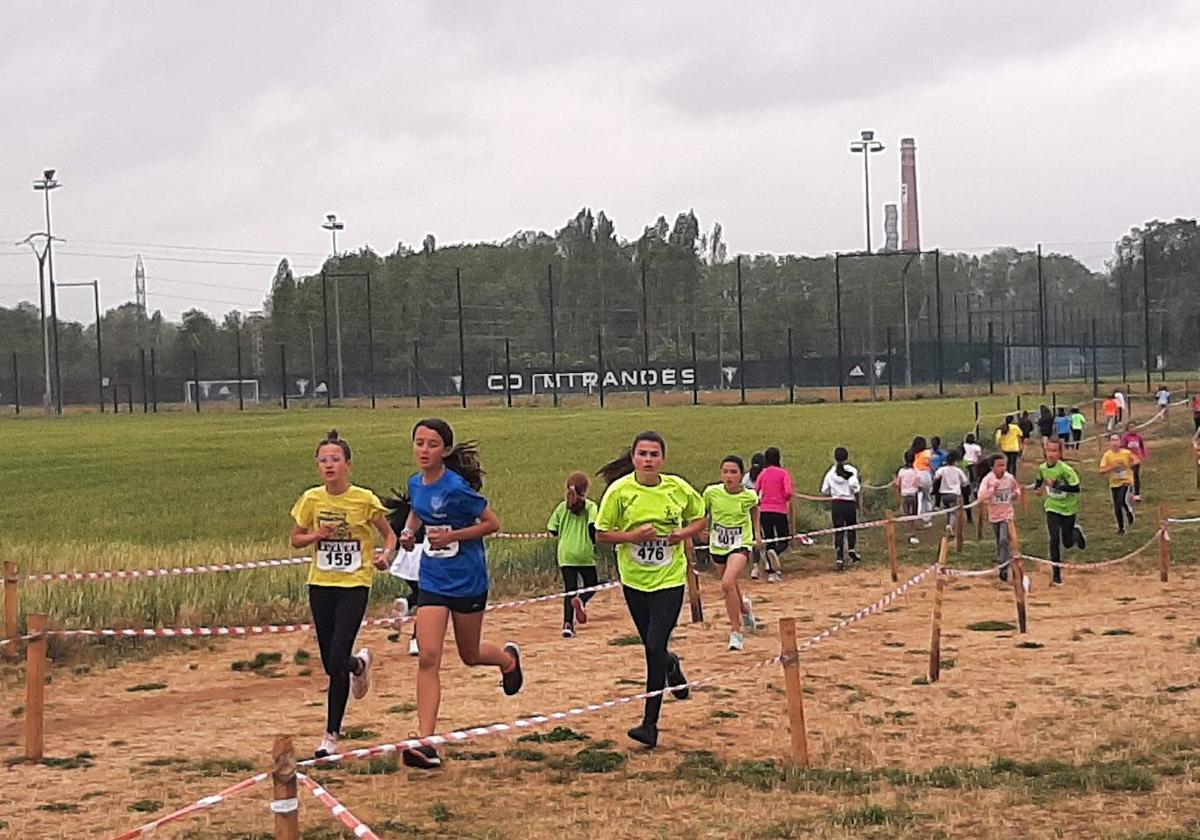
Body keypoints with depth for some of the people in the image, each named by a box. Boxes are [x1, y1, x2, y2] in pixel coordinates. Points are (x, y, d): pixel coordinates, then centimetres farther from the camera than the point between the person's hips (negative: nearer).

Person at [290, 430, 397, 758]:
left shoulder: (364, 500, -9)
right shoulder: (311, 499, -2)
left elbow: (389, 534, 4)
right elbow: (295, 539, 10)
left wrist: (386, 555, -17)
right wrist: (317, 535, -11)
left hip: (354, 585, -3)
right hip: (320, 584, 3)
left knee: (338, 661, -13)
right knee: (331, 665, 8)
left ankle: (332, 735, 0)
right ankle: (359, 664, 45)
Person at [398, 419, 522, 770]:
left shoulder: (456, 487, -20)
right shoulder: (416, 484, 0)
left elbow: (492, 523, -13)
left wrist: (451, 535, -22)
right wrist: (409, 531, 1)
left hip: (467, 580, -4)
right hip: (432, 580, 5)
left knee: (470, 656, 15)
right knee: (428, 657, -9)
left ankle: (508, 657, 52)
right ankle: (426, 743, -11)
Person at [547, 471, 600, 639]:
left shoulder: (562, 506, 5)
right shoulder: (590, 506, -3)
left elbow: (552, 529, 5)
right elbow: (593, 525, -17)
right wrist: (595, 543, -2)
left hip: (565, 554, 3)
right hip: (585, 553, -3)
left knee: (569, 590, 7)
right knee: (591, 585, 13)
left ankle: (568, 624, -6)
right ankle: (581, 600, -20)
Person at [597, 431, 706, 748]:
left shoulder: (678, 488, -6)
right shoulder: (619, 491, -9)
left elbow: (700, 519, 10)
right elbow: (601, 534, -5)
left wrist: (683, 533, -11)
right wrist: (634, 535, -21)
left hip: (669, 578, -2)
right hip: (634, 579, 2)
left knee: (655, 647, -12)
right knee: (652, 647, 14)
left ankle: (650, 724, -5)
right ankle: (671, 666, 53)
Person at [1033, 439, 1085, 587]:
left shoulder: (1065, 469, -23)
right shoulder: (1042, 468, -5)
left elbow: (1076, 488, -29)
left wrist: (1055, 485, -31)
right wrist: (1037, 487, -3)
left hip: (1068, 509, -3)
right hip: (1052, 508, 3)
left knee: (1068, 543, 8)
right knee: (1054, 540, -8)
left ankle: (1077, 531, 45)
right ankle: (1056, 575, 1)